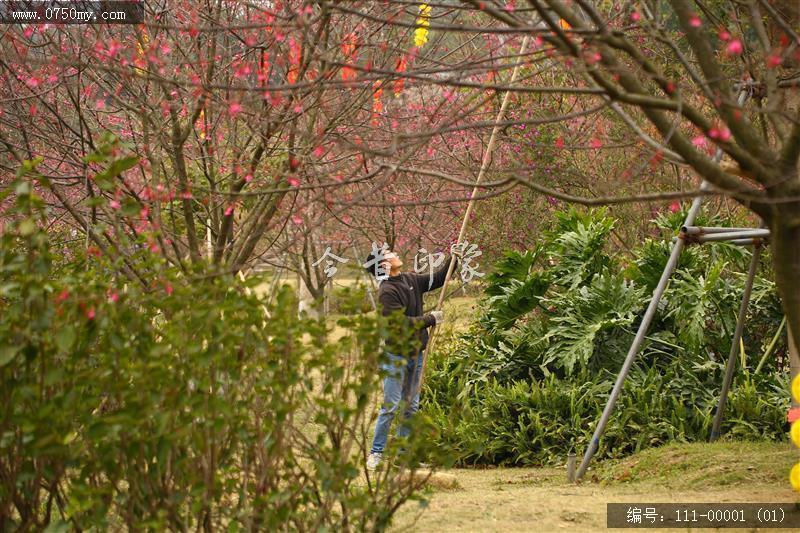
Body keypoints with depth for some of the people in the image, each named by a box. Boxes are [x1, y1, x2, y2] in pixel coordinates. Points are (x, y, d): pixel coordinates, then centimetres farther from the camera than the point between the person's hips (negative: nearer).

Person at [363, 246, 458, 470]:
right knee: (391, 406, -9)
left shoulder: (411, 280, 7)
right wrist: (431, 319, -14)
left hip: (415, 353, 8)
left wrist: (452, 260, 9)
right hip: (395, 355, -8)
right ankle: (376, 453, -1)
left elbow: (436, 280, 21)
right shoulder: (387, 291, -17)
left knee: (411, 407, 11)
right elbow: (401, 323, -23)